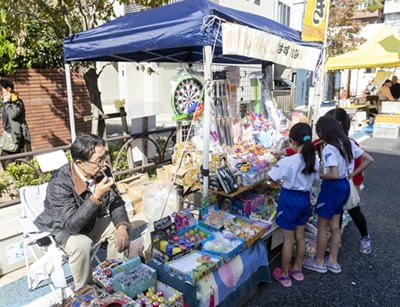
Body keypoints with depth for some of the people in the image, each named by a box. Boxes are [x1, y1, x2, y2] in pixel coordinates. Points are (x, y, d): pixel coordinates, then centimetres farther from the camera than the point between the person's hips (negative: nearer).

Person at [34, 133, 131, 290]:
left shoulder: (103, 172, -16)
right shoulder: (59, 183, -33)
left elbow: (116, 203, -7)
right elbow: (71, 226, -34)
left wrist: (122, 226, -26)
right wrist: (96, 197, -41)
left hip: (91, 222, 6)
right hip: (61, 228, -6)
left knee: (121, 228, -12)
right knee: (82, 245, -33)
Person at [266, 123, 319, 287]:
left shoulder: (288, 162, -23)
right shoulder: (314, 160, -4)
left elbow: (269, 177, -15)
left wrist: (280, 171, 5)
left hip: (289, 199, -6)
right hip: (305, 198, 6)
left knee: (288, 240, 7)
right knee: (300, 236, 20)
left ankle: (284, 276, 23)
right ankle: (297, 270, 38)